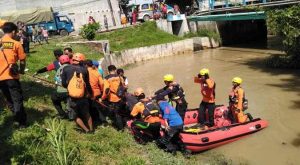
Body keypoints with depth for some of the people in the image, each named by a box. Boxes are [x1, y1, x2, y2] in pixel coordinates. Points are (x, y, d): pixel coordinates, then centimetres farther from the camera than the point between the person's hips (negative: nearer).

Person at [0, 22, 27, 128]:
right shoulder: (16, 44, -5)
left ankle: (17, 118, 29)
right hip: (11, 76, -4)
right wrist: (21, 70, 16)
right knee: (17, 100, 5)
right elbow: (22, 61, -2)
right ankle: (22, 122, 8)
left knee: (9, 99, 19)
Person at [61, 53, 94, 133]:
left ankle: (86, 130, 10)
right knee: (86, 114, 23)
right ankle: (91, 129, 29)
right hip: (83, 97, 1)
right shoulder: (84, 69, -5)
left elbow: (63, 83, -1)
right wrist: (90, 92, 20)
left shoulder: (66, 69, -4)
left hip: (72, 98, -1)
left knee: (76, 116, 18)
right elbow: (87, 84, 3)